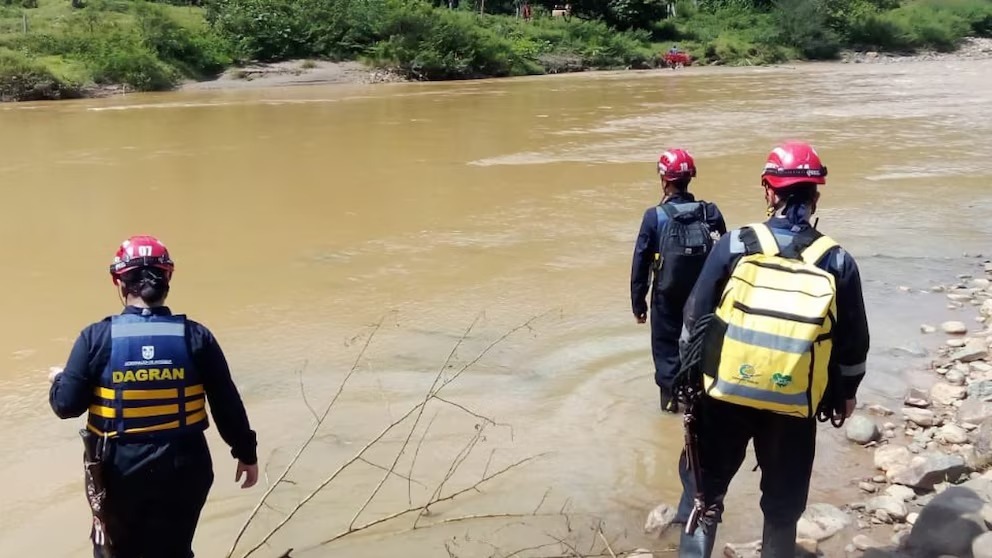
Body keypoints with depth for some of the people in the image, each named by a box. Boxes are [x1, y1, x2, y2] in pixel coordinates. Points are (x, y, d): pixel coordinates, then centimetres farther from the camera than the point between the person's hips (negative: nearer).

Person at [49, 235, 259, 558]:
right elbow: (227, 404, -5)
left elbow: (67, 405, -7)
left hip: (119, 469, 0)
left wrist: (58, 380, 16)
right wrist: (246, 453, 8)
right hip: (182, 467, 0)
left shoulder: (97, 337, -11)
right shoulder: (195, 337, -9)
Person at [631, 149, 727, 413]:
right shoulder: (711, 213, -6)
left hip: (667, 297, -3)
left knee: (666, 345, 15)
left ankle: (669, 394, 18)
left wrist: (638, 302, -1)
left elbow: (641, 263, -10)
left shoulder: (655, 217, -14)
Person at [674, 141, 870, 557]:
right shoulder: (837, 262, -3)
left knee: (705, 487, 17)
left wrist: (691, 377, 11)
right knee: (783, 503, 19)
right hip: (794, 406, 1)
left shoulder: (735, 245, -6)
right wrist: (846, 393, 21)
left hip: (725, 394, -1)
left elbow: (696, 317, -2)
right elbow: (854, 341, 5)